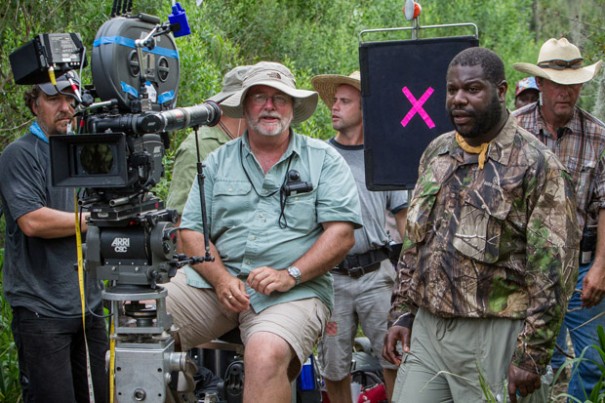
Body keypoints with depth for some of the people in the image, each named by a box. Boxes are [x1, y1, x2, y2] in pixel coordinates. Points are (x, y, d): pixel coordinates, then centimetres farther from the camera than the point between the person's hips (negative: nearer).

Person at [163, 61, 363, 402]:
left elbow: (342, 233, -2)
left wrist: (289, 275, -15)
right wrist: (221, 279, -10)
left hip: (295, 290, -3)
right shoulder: (219, 162, 16)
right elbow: (192, 231, 9)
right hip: (216, 281, 4)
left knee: (265, 355, -35)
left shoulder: (324, 160, 8)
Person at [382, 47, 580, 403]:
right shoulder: (436, 153, 11)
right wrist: (403, 313, 12)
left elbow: (553, 268, -12)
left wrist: (532, 356, -14)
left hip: (492, 336, -6)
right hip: (424, 329, 6)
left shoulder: (536, 164, -10)